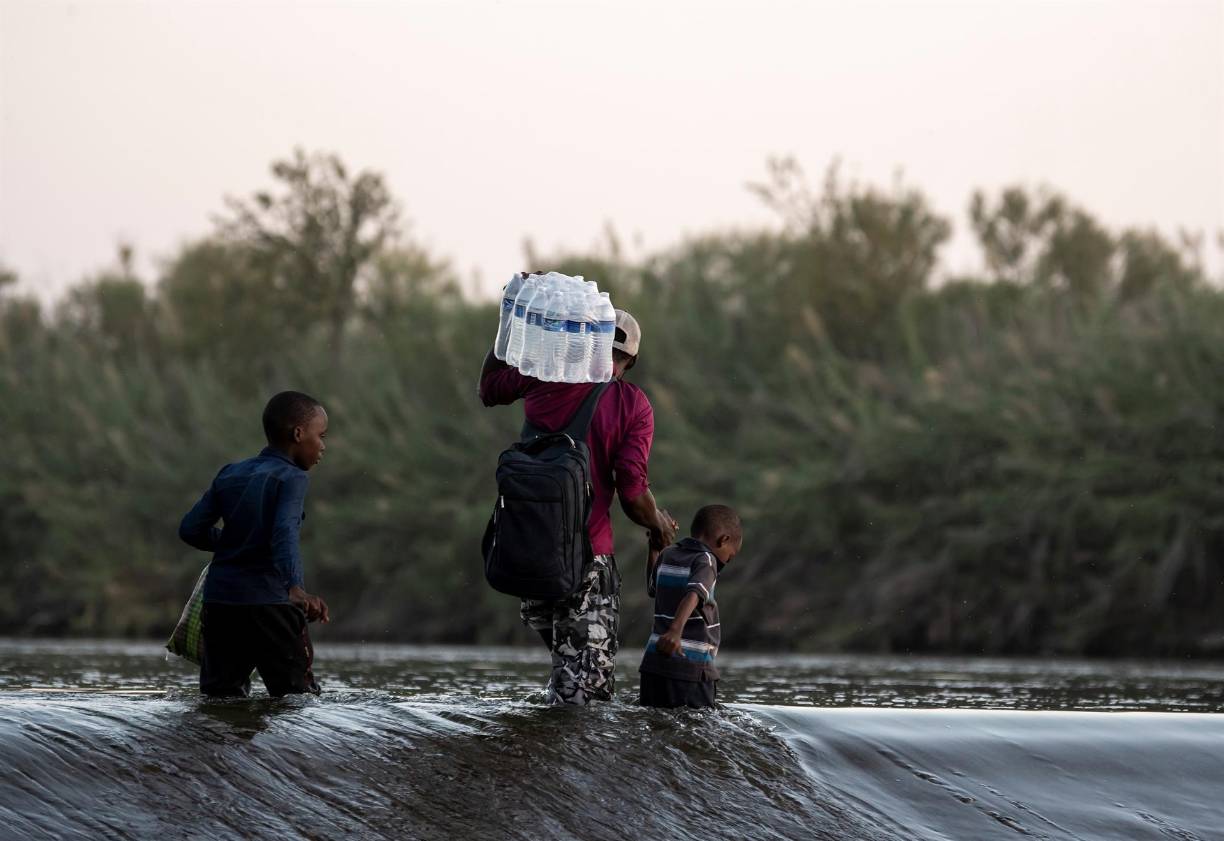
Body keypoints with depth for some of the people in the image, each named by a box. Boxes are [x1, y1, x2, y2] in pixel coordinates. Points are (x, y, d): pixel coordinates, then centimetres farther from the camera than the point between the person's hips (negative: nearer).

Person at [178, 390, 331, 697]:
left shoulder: (230, 474, 15)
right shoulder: (292, 477, -4)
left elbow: (191, 529, 12)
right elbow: (285, 533, -22)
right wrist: (295, 589, -35)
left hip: (219, 599, 6)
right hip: (269, 600, -6)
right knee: (297, 697, -3)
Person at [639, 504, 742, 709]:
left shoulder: (668, 555, 13)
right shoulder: (705, 561, -8)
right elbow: (693, 595, -26)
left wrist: (654, 547, 36)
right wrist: (675, 631, -40)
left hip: (653, 662, 7)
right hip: (690, 667, -7)